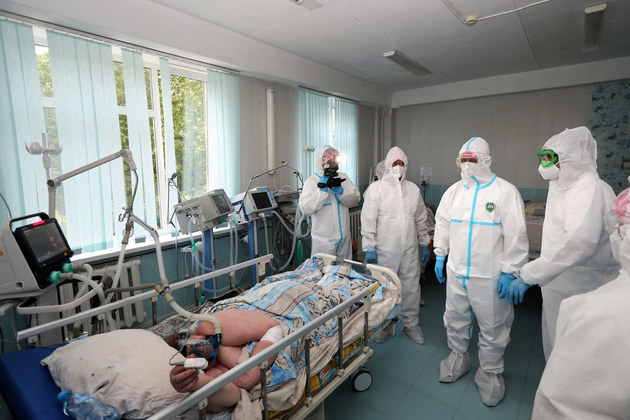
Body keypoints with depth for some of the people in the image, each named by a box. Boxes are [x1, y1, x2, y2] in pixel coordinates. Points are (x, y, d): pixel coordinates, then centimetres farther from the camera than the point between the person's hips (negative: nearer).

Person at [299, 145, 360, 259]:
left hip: (345, 237, 4)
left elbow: (355, 199, -3)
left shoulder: (343, 177, 5)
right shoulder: (312, 181, -7)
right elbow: (305, 209, -17)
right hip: (323, 241, -4)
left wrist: (340, 190, -19)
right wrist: (322, 189, -21)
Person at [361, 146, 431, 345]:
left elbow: (421, 219, 14)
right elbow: (368, 220, -9)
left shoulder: (413, 189, 8)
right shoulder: (376, 188, -6)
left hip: (410, 248, 4)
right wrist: (370, 248, -12)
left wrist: (425, 244, 13)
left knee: (411, 287, 13)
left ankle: (410, 323, 33)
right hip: (385, 249, -4)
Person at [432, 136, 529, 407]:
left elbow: (516, 234, -10)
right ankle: (458, 357, 41)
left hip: (489, 275, -4)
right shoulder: (453, 191, 6)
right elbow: (442, 225, 13)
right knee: (455, 319, 18)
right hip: (455, 271, 5)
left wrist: (510, 271, -12)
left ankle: (490, 372, 31)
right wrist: (440, 256, 11)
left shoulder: (505, 191, -9)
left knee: (492, 328, 9)